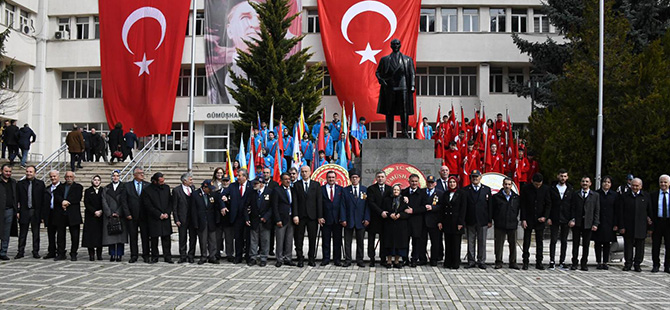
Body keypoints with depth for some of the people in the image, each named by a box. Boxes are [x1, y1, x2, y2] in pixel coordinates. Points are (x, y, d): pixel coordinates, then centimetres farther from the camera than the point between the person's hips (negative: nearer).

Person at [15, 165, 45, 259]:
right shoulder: (20, 184, 5)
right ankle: (20, 252, 11)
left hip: (36, 212, 0)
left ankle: (36, 251, 12)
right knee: (22, 233, 5)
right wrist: (17, 211, -4)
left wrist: (42, 213, -3)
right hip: (24, 212, 0)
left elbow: (43, 199, 2)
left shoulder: (40, 184, 3)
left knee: (36, 233, 5)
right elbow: (17, 199, 4)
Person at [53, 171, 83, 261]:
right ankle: (61, 254, 11)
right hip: (61, 215, 3)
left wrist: (67, 202, -12)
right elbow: (56, 196, 0)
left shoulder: (78, 187, 8)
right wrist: (62, 201, -18)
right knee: (60, 235, 5)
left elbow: (77, 198, -7)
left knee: (74, 236, -2)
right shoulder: (60, 187, 17)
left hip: (73, 215, -3)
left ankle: (73, 254, 6)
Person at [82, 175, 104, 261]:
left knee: (100, 234, 0)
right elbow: (86, 204, -1)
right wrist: (94, 212, -11)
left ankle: (99, 254, 5)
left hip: (101, 216, 1)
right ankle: (91, 254, -2)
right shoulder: (88, 191, 7)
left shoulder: (103, 191, 9)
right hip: (90, 217, -1)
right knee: (90, 234, -5)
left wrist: (101, 211, -10)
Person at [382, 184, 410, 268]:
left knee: (399, 243, -1)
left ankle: (396, 261, 9)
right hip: (389, 226, 0)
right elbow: (383, 211, 2)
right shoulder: (387, 199, 7)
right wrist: (390, 215, -15)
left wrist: (399, 215, -16)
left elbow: (408, 213, 0)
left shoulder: (404, 200, 6)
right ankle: (389, 261, 7)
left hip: (401, 226, 0)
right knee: (389, 243, -1)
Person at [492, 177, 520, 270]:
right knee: (499, 244, 2)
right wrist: (495, 220, -1)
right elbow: (492, 210, 4)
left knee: (513, 244, 6)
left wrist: (515, 219, 7)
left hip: (512, 225, 2)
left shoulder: (516, 198, 6)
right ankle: (498, 262, 11)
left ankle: (513, 262, 15)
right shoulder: (496, 197, 1)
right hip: (499, 225, -2)